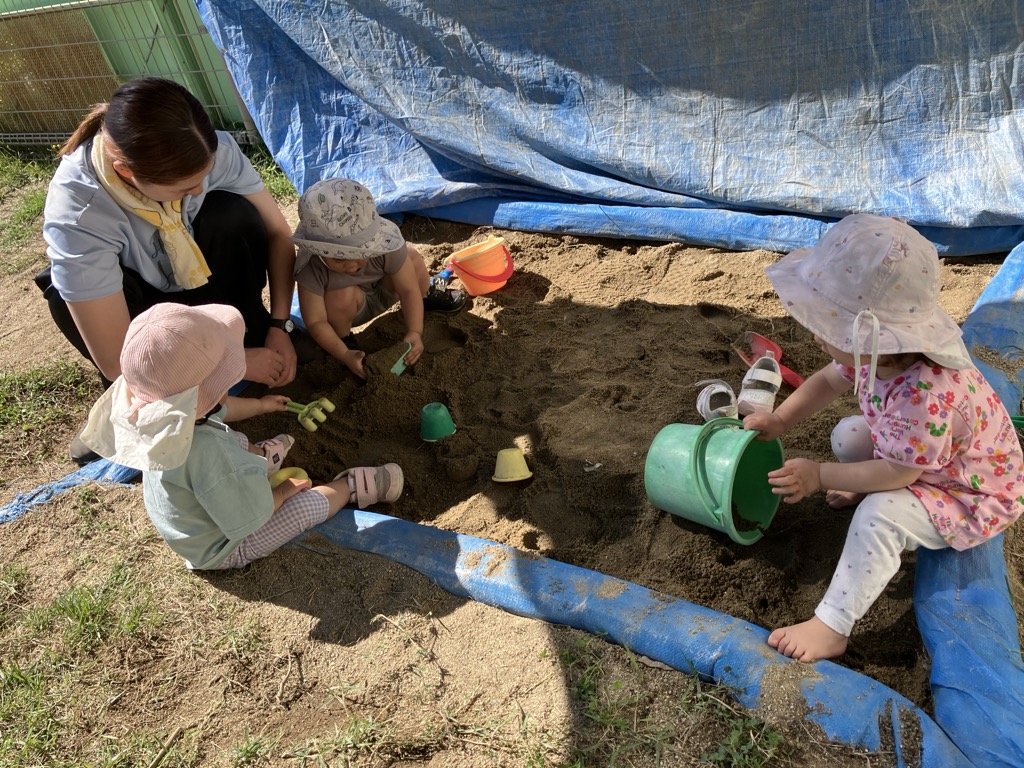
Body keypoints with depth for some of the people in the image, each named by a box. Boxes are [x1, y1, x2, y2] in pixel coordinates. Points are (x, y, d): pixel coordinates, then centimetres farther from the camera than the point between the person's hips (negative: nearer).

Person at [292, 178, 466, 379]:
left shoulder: (385, 243, -34)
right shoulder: (310, 267, -37)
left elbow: (408, 289, -27)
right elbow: (316, 321, -33)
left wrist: (414, 332, -39)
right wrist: (345, 354, -43)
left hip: (382, 291, 2)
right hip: (349, 307, -2)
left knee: (412, 258, -22)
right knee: (342, 294, -36)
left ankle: (425, 297, 12)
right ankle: (345, 338, -4)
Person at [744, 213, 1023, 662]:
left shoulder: (924, 396, -43)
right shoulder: (877, 349, -17)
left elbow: (897, 473, -33)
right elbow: (829, 380, 2)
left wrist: (820, 476, -25)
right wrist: (778, 420, -5)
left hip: (972, 497, -9)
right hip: (918, 454, 9)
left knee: (880, 516, -29)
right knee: (847, 435, 7)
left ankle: (832, 628, -19)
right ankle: (862, 490, 32)